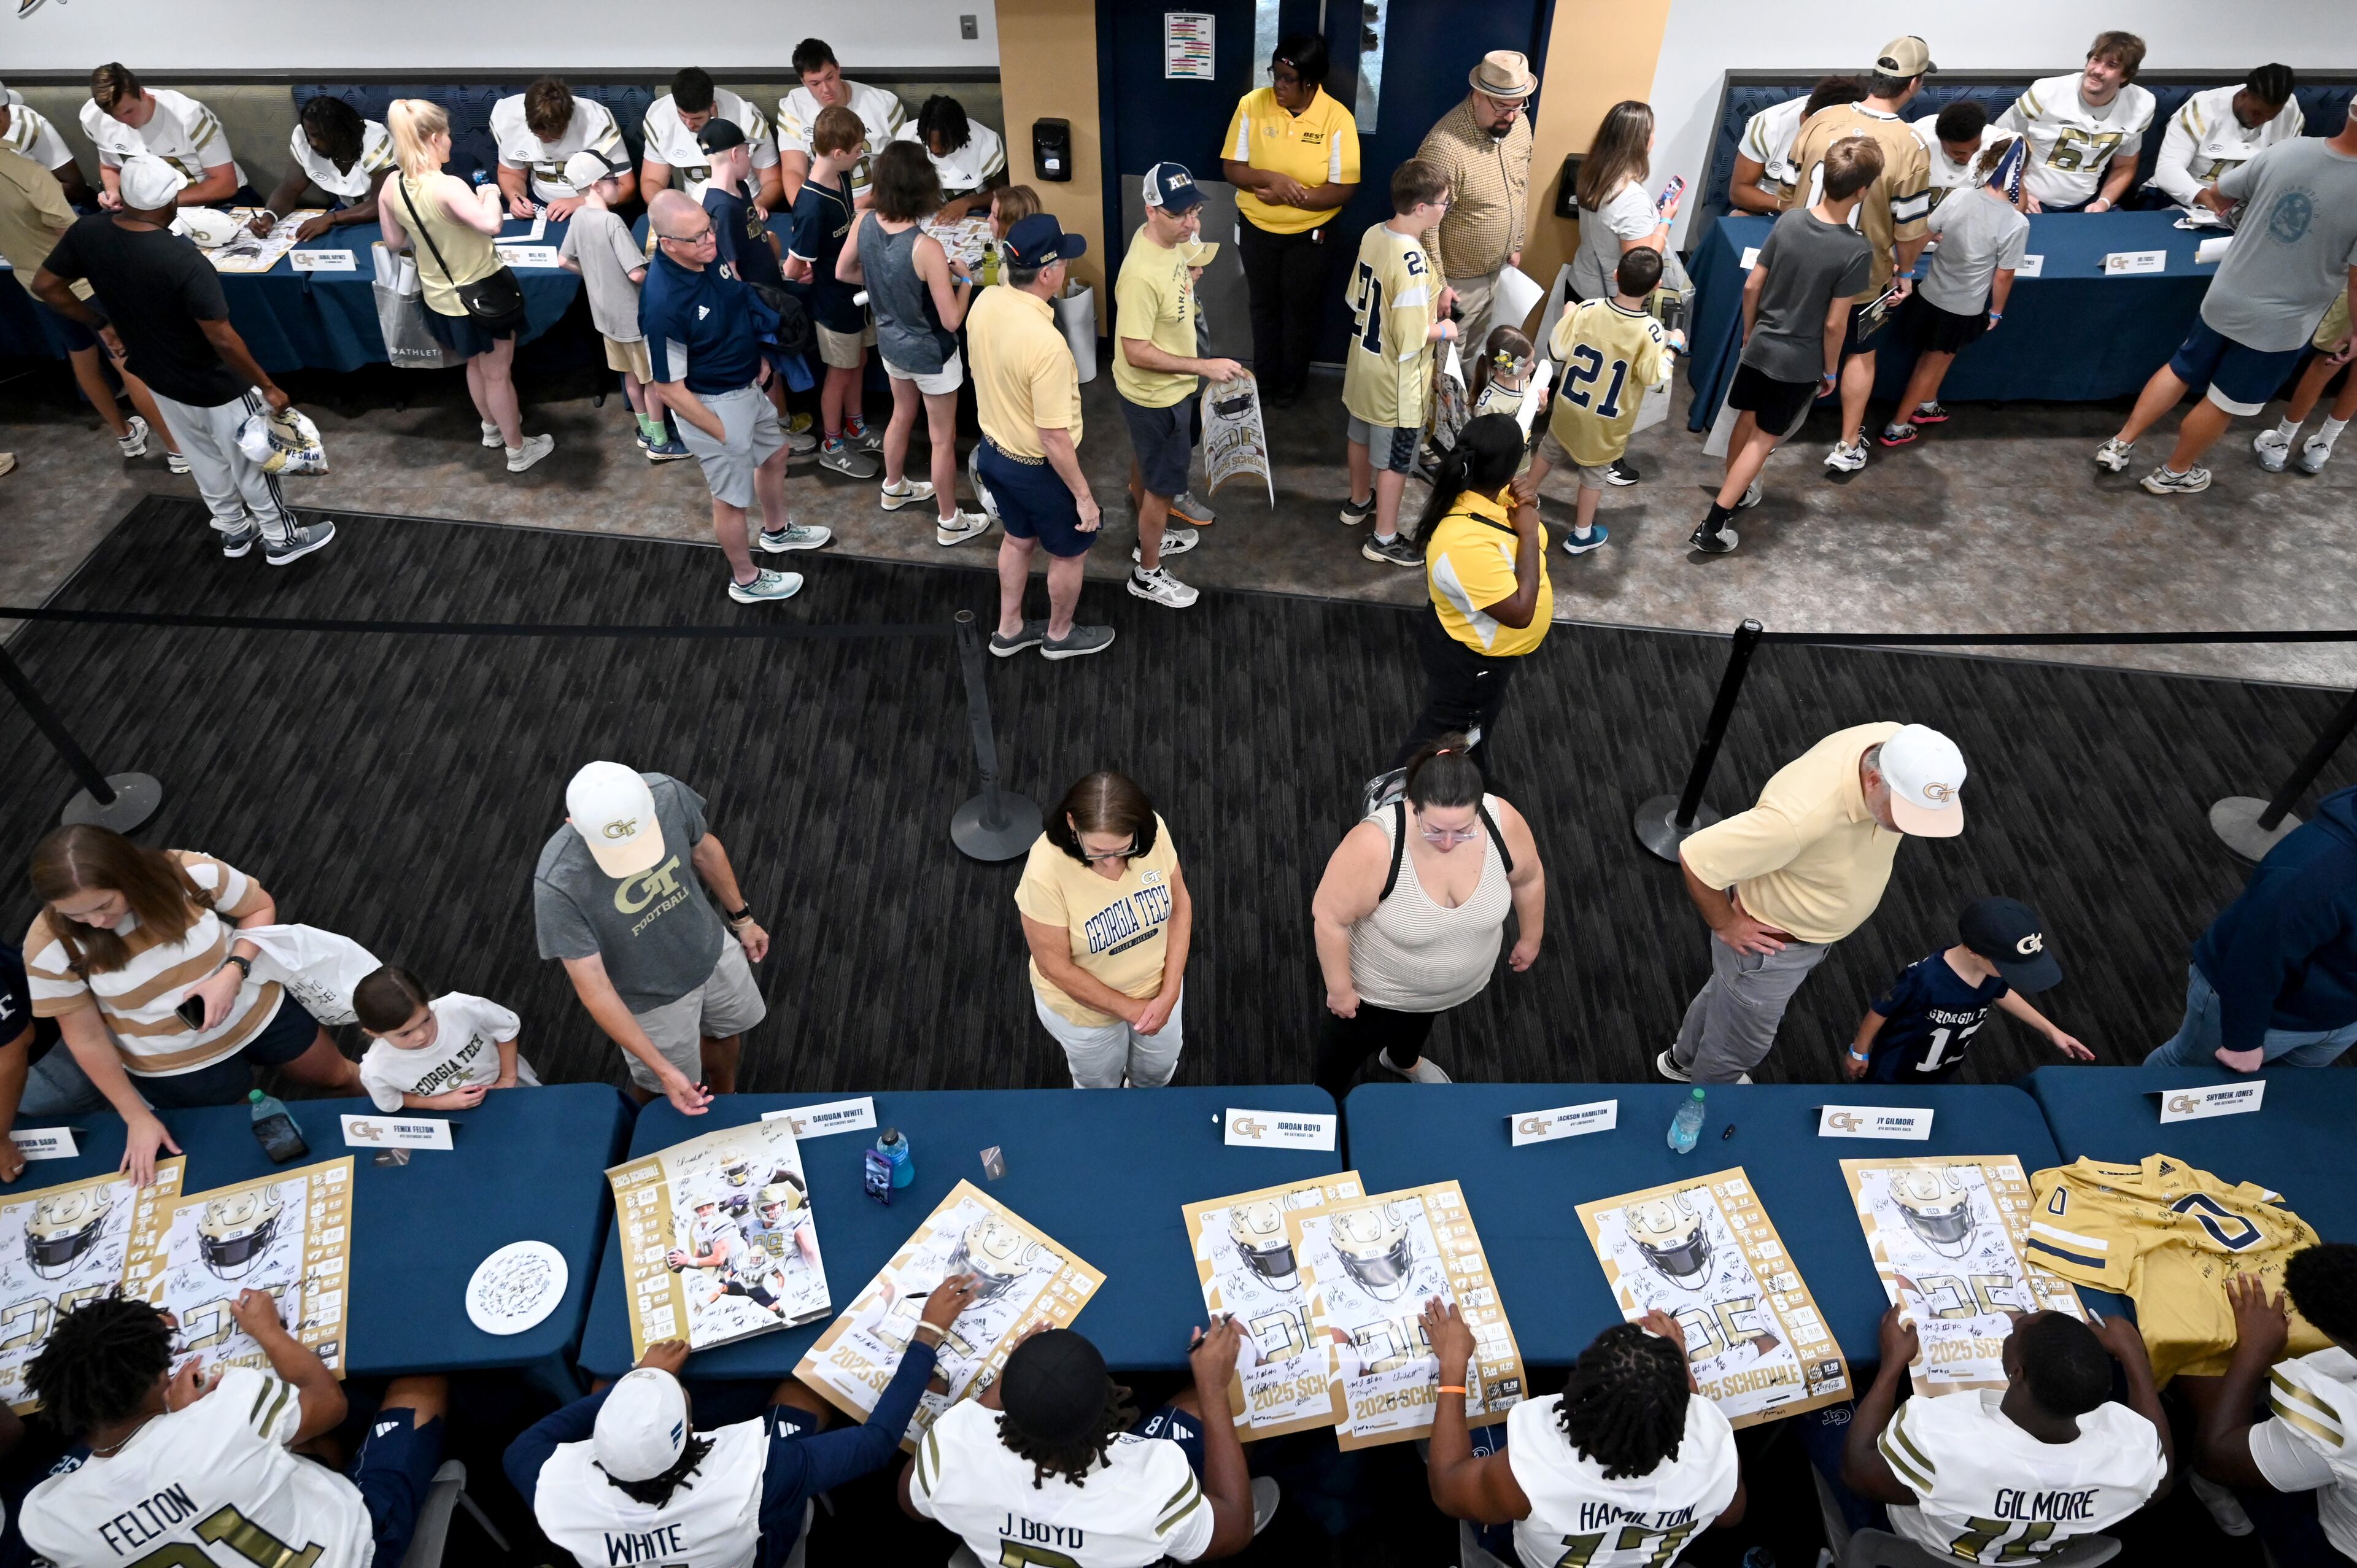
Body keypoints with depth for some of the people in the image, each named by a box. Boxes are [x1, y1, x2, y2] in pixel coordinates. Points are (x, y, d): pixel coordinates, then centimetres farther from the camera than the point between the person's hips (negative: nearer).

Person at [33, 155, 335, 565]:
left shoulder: (87, 233, -12)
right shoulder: (185, 261, -32)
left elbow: (45, 286, 0)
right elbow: (222, 339, -28)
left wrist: (100, 324, 13)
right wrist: (268, 386, -17)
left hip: (156, 377, 7)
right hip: (214, 386, -7)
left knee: (203, 458, 26)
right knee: (249, 462, 14)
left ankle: (234, 530, 44)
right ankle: (281, 539, 31)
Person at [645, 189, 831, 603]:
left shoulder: (710, 253, -13)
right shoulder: (663, 304, -35)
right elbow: (669, 389, -26)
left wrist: (757, 354, 2)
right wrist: (723, 434, -17)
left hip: (747, 386, 8)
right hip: (712, 406, -8)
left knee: (775, 454, 30)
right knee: (734, 498, 13)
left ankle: (778, 531, 58)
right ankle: (746, 580, 38)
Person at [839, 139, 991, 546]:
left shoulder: (865, 222, -14)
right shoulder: (926, 248, -34)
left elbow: (843, 272, 4)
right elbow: (951, 320, -27)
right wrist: (964, 281, -10)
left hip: (890, 342, 7)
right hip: (930, 353, -7)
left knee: (903, 414, 31)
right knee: (943, 438, 12)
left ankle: (894, 489, 52)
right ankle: (950, 522, 28)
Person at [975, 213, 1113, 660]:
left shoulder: (985, 302, -10)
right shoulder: (1046, 343, -35)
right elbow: (1054, 439, -29)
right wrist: (1084, 497, -18)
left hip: (993, 452, 8)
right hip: (1039, 468, -8)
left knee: (1018, 539, 29)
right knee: (1070, 552, 19)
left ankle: (1009, 630, 45)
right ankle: (1060, 635, 40)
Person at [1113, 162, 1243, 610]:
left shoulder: (1172, 239, -6)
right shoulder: (1141, 273, -35)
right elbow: (1137, 353, -31)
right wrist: (1205, 366, -30)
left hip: (1165, 387, 9)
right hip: (1155, 395, -9)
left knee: (1147, 464, 28)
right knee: (1163, 485, 7)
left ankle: (1150, 536, 51)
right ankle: (1148, 574, 26)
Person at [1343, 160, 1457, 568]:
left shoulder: (1373, 235, -5)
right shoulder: (1412, 262, -30)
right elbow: (1410, 340, -29)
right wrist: (1443, 330, -9)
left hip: (1363, 362, 8)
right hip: (1396, 381, -8)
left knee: (1362, 437, 27)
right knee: (1395, 461, 8)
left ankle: (1358, 502, 49)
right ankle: (1384, 540, 21)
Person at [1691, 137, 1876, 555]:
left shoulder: (1789, 221, -9)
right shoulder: (1857, 250, -22)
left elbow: (1752, 287, -2)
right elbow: (1835, 324, -17)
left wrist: (1749, 332, 14)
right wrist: (1830, 371, -2)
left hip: (1760, 347, 4)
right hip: (1800, 362, -4)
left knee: (1746, 422, 22)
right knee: (1764, 438, 6)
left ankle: (1734, 492, 43)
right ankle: (1712, 525, 3)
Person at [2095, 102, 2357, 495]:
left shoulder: (2286, 150, -11)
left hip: (2224, 298, 3)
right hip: (2278, 325, -3)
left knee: (2181, 370, 23)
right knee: (2224, 404, 15)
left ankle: (2120, 445, 27)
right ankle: (2174, 473, 30)